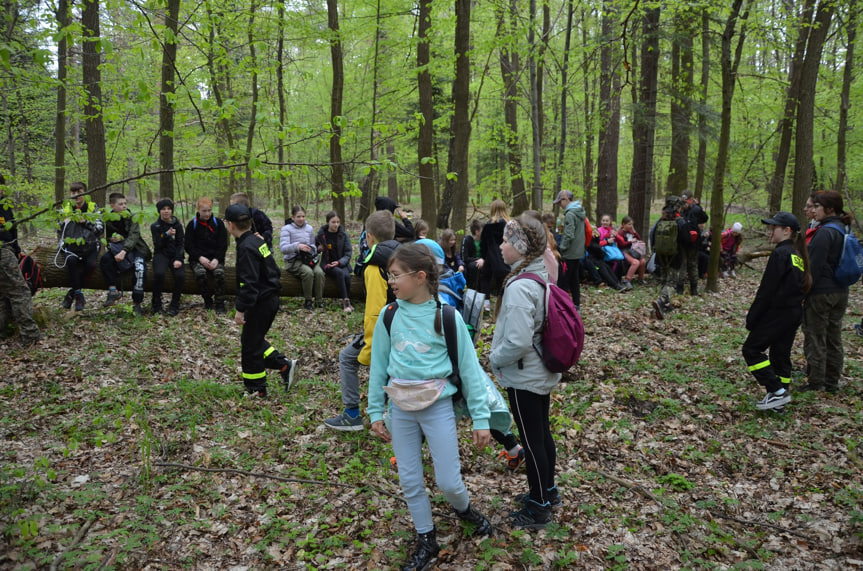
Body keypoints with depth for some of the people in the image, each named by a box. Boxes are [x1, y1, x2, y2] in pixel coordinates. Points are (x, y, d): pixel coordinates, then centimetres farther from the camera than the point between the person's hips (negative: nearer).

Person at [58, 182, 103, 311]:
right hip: (71, 245, 1)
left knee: (91, 264, -30)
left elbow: (100, 229, -3)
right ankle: (78, 294, -23)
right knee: (71, 260, -33)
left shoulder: (93, 208, 7)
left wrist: (85, 222, -16)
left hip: (89, 245, -1)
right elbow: (59, 233, 10)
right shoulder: (65, 209, 10)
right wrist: (65, 222, -10)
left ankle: (72, 292, -12)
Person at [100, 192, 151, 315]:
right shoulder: (109, 220, 5)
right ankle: (113, 290, -25)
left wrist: (124, 251, -35)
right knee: (105, 258, -28)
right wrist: (113, 239, -12)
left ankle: (136, 303, -26)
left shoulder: (132, 218, -6)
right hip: (117, 249, 3)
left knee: (140, 269, -31)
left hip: (134, 249, -3)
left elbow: (134, 236, -19)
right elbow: (108, 238, 15)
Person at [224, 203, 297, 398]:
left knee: (251, 344, 3)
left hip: (260, 303, -10)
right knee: (252, 339, 20)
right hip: (270, 298, 10)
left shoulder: (246, 247, -20)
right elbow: (274, 271, 17)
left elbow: (248, 283, -25)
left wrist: (241, 309, -21)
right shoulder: (257, 240, 9)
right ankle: (285, 365, 18)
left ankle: (256, 390, 15)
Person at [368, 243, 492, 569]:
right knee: (410, 481, 12)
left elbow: (469, 368, -6)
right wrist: (375, 411, 6)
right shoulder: (389, 317, -2)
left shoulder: (447, 317, -10)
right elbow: (378, 366, 6)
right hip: (400, 408, 3)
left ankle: (464, 510, 38)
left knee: (448, 481, 2)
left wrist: (480, 418, -5)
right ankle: (426, 542, 33)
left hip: (438, 407, -3)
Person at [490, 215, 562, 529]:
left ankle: (539, 508, 22)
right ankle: (548, 490, 40)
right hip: (543, 372, 9)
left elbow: (518, 341, -30)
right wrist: (499, 355, 16)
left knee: (532, 441, 6)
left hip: (523, 377, -9)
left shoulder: (519, 287, -26)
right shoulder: (542, 276, 3)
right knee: (542, 434, 22)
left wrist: (494, 359, -11)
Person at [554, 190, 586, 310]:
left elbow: (569, 235, -24)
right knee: (575, 279, 16)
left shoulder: (570, 214, -18)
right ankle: (576, 304, 22)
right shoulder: (581, 212, 11)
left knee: (563, 280, -3)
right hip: (579, 251, 9)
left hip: (570, 253, -9)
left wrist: (562, 249, -15)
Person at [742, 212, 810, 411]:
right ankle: (779, 399, 18)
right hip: (795, 313, 9)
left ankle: (777, 391, -5)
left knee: (751, 349, -2)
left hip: (777, 312, -9)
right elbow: (801, 286, 16)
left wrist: (752, 318, -12)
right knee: (780, 354, 13)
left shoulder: (780, 254, -15)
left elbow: (767, 290, -17)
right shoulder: (798, 255, 13)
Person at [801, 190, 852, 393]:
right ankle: (832, 382, 23)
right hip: (840, 293, 9)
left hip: (821, 293, -9)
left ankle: (816, 384, 5)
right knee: (834, 339, 14)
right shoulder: (843, 230, 11)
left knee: (816, 340, -1)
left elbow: (814, 266, -19)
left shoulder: (825, 232, -18)